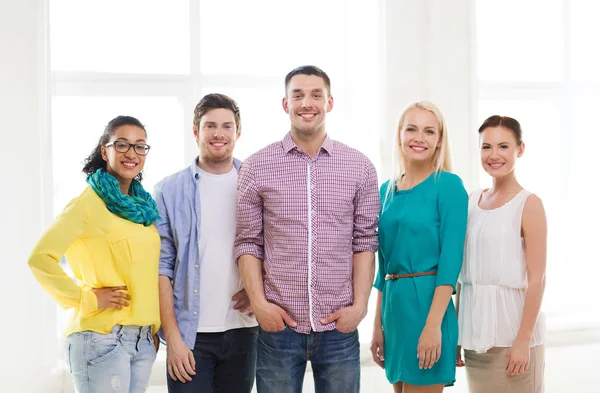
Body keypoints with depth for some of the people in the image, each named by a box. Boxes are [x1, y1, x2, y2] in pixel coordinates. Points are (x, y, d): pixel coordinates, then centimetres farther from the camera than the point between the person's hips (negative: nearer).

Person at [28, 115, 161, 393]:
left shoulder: (143, 206, 12)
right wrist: (88, 299, -15)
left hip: (144, 339, 7)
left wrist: (155, 327, 12)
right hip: (102, 338, -6)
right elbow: (41, 257, -16)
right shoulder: (89, 203, -8)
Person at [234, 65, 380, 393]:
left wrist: (359, 305, -4)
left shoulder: (360, 168, 4)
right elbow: (248, 242, 2)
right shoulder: (256, 167, 1)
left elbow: (364, 242, 4)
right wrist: (259, 303, -7)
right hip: (278, 325, -1)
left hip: (340, 327, 1)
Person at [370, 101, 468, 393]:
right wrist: (379, 323, 12)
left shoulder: (448, 185, -7)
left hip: (427, 302, -7)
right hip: (394, 305, 7)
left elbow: (450, 259, -13)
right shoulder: (387, 190, 11)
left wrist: (433, 324, -20)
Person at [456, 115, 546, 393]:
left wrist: (523, 340, -16)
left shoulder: (529, 204, -8)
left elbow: (537, 279, -12)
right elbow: (465, 272, 10)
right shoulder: (472, 201, 8)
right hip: (475, 329, 5)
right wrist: (456, 332, 8)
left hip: (511, 329, -5)